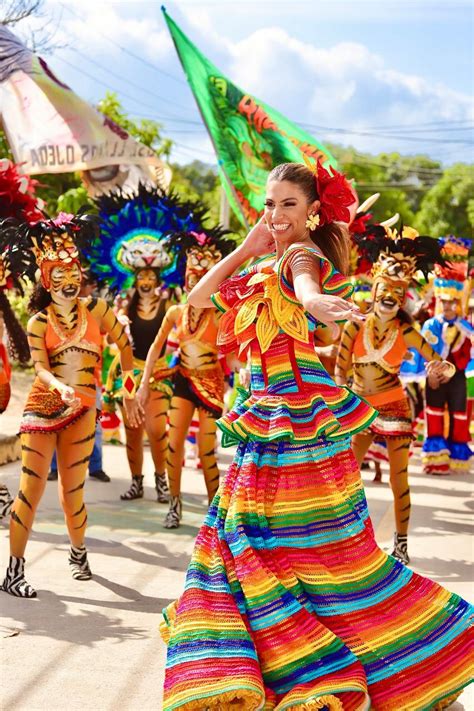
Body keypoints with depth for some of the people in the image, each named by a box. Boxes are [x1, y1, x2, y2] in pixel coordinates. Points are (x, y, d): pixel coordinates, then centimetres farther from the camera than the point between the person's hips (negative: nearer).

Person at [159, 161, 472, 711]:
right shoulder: (266, 269, 16)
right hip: (267, 420, 9)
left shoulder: (305, 254, -10)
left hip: (302, 419, -9)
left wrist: (318, 303, -59)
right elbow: (199, 298, 14)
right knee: (238, 533, 11)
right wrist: (246, 249, 6)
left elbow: (306, 284, -35)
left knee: (324, 543, -5)